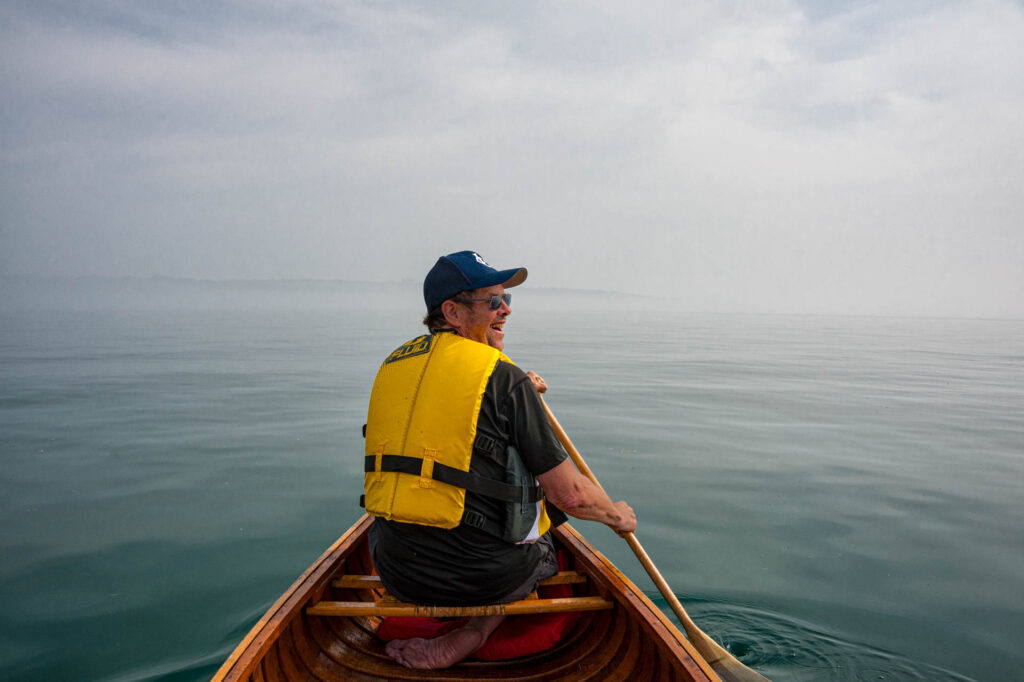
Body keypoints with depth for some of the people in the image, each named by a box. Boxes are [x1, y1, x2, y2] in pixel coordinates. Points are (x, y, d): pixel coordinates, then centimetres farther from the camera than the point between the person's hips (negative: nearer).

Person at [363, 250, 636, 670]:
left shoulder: (395, 364, 5)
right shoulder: (503, 377, -14)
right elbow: (570, 495, -13)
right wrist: (616, 514, 8)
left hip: (398, 575, 7)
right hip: (484, 577, -6)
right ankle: (467, 638, 5)